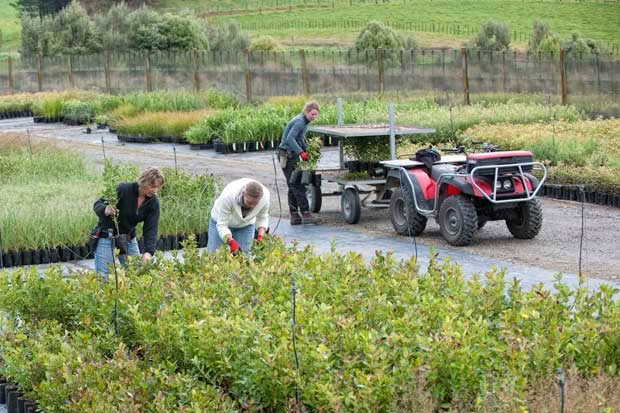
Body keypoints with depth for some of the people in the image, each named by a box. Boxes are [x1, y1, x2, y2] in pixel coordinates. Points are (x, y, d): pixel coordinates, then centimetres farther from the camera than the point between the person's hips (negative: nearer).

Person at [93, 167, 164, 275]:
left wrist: (149, 252, -28)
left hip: (129, 238, 4)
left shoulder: (153, 203, -9)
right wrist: (105, 210, -40)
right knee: (103, 275, -8)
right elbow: (97, 204, -16)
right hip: (107, 237, -4)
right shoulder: (123, 189, -21)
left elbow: (151, 229, -13)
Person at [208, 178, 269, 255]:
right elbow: (221, 224, -32)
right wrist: (231, 242, -45)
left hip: (246, 225, 2)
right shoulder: (228, 195, -39)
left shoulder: (265, 196, -29)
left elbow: (262, 218, -9)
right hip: (221, 220, -2)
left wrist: (261, 236, -24)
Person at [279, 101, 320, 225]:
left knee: (293, 187, 10)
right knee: (298, 185, -12)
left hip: (293, 155, 10)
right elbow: (289, 139, -29)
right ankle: (305, 214, -14)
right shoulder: (299, 122, -18)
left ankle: (294, 216, 12)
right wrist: (301, 152, -33)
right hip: (287, 155, -10)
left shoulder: (304, 122, 13)